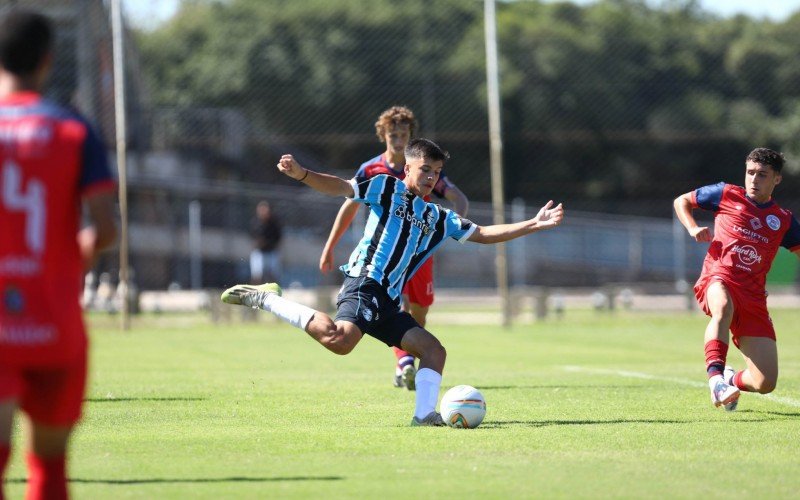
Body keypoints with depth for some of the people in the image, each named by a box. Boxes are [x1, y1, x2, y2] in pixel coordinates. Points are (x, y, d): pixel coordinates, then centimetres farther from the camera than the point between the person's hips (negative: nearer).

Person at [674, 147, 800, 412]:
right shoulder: (726, 195, 11)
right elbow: (681, 201, 22)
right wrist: (692, 228, 2)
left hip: (753, 296, 3)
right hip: (718, 280, -3)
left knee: (765, 384, -8)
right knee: (723, 308, -45)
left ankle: (731, 380, 26)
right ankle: (715, 375, -48)